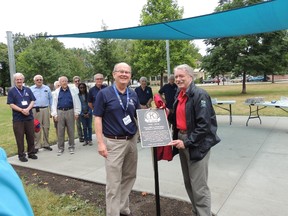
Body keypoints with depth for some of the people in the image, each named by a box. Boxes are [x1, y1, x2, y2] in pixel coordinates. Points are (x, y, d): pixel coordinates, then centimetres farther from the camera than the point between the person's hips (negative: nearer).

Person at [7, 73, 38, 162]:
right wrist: (22, 110, -17)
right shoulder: (11, 91, 0)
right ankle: (21, 155, 14)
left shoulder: (28, 90, 9)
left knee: (31, 136, 9)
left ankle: (31, 153, 22)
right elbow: (11, 104, -6)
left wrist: (27, 109, -13)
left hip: (29, 117, 3)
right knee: (20, 138, 3)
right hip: (18, 119, -3)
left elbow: (32, 101, 5)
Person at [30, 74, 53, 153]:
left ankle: (46, 144, 20)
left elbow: (50, 99, 12)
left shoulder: (47, 88, 11)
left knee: (46, 127, 8)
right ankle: (36, 146, 6)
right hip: (35, 110, -2)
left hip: (45, 109, 3)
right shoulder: (31, 89, 5)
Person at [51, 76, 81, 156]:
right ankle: (60, 148, 15)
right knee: (60, 131, 5)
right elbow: (54, 103, 7)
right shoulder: (57, 92, 7)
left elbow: (77, 102, 3)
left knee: (71, 130, 6)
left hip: (70, 112, -1)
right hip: (60, 112, 1)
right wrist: (54, 114, 1)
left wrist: (76, 113, -3)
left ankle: (71, 147, 19)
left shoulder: (72, 91, 4)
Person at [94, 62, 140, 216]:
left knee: (129, 178, 16)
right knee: (113, 182, 2)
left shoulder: (133, 94, 7)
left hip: (132, 140, 6)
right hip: (113, 142, -5)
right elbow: (97, 118, -8)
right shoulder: (104, 93, -7)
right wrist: (100, 142, -14)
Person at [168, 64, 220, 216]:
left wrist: (187, 142, -21)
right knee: (188, 183, 19)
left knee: (199, 187, -2)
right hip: (182, 141, 8)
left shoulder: (200, 95, -15)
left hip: (197, 145, -8)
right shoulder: (179, 95, 10)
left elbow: (204, 124, -21)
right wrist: (168, 115, 0)